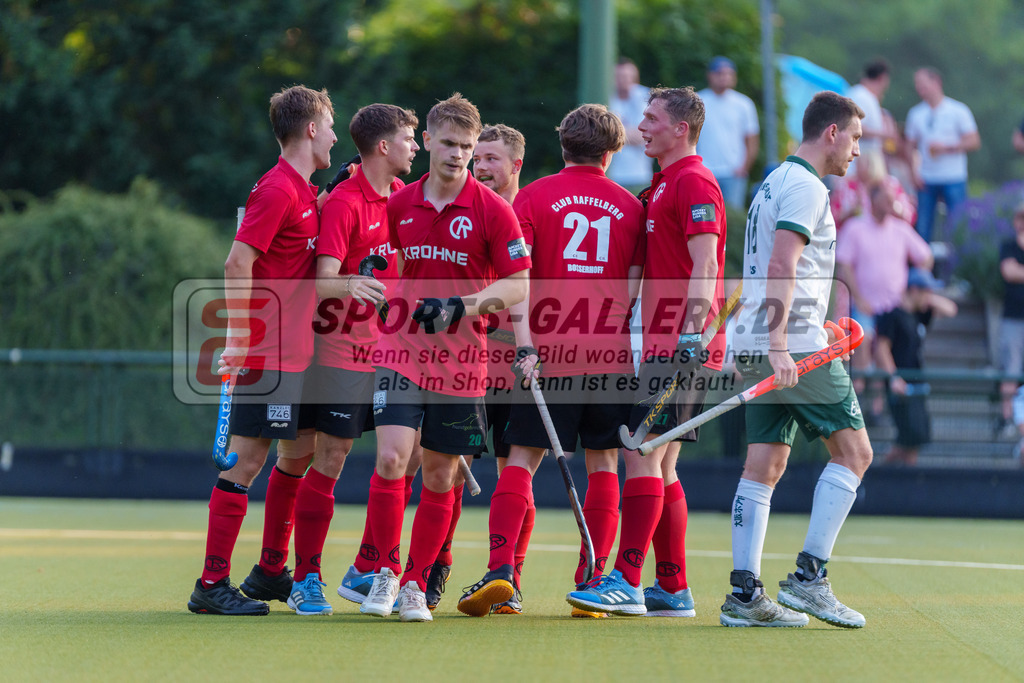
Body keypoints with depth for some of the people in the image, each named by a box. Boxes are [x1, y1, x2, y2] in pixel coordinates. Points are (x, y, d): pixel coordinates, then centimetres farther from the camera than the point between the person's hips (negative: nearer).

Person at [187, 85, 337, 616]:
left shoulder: (306, 193, 15)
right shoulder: (276, 190, -14)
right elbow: (238, 263, -21)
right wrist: (238, 338, -22)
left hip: (298, 352, 10)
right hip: (268, 353, -10)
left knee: (299, 453, 16)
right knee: (247, 459, -9)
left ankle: (270, 572, 26)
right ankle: (212, 585, -7)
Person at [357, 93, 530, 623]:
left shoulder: (492, 210, -4)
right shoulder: (399, 205, 5)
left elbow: (517, 285, -7)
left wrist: (463, 305, -18)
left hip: (461, 359, -1)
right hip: (401, 349, 1)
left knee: (441, 475, 5)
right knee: (391, 457, -15)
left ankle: (416, 583, 17)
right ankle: (386, 571, 0)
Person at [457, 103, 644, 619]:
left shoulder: (533, 197, 1)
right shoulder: (629, 206, 7)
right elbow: (635, 287, 7)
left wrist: (525, 344, -12)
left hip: (549, 351, -1)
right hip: (610, 354, 2)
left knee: (521, 460, 2)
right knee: (603, 464, 9)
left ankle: (500, 571, -13)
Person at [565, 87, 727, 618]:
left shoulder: (694, 182, -9)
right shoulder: (663, 184, 21)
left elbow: (705, 265, -20)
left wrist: (691, 333, -29)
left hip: (680, 345, -10)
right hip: (663, 343, 10)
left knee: (642, 453, -14)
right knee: (660, 465, 9)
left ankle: (626, 582, -17)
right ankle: (672, 588, 11)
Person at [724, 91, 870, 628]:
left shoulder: (775, 182, 22)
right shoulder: (805, 186, -10)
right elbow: (781, 269, -20)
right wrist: (779, 345, -27)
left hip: (761, 344, 9)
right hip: (795, 343, -9)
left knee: (764, 464, 5)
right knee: (853, 449, -3)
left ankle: (744, 594, -1)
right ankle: (808, 577, -9)